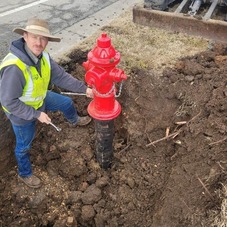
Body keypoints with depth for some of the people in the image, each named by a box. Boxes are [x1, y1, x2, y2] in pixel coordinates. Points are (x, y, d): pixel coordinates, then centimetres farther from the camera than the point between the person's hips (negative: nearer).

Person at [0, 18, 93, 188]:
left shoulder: (43, 56, -18)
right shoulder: (14, 67, -41)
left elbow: (61, 76, -8)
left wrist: (84, 88, -13)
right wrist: (36, 114, -27)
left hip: (40, 98, 7)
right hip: (21, 112, -7)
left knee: (67, 103, 23)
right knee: (24, 145, 15)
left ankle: (75, 121, 59)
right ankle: (25, 174, 44)